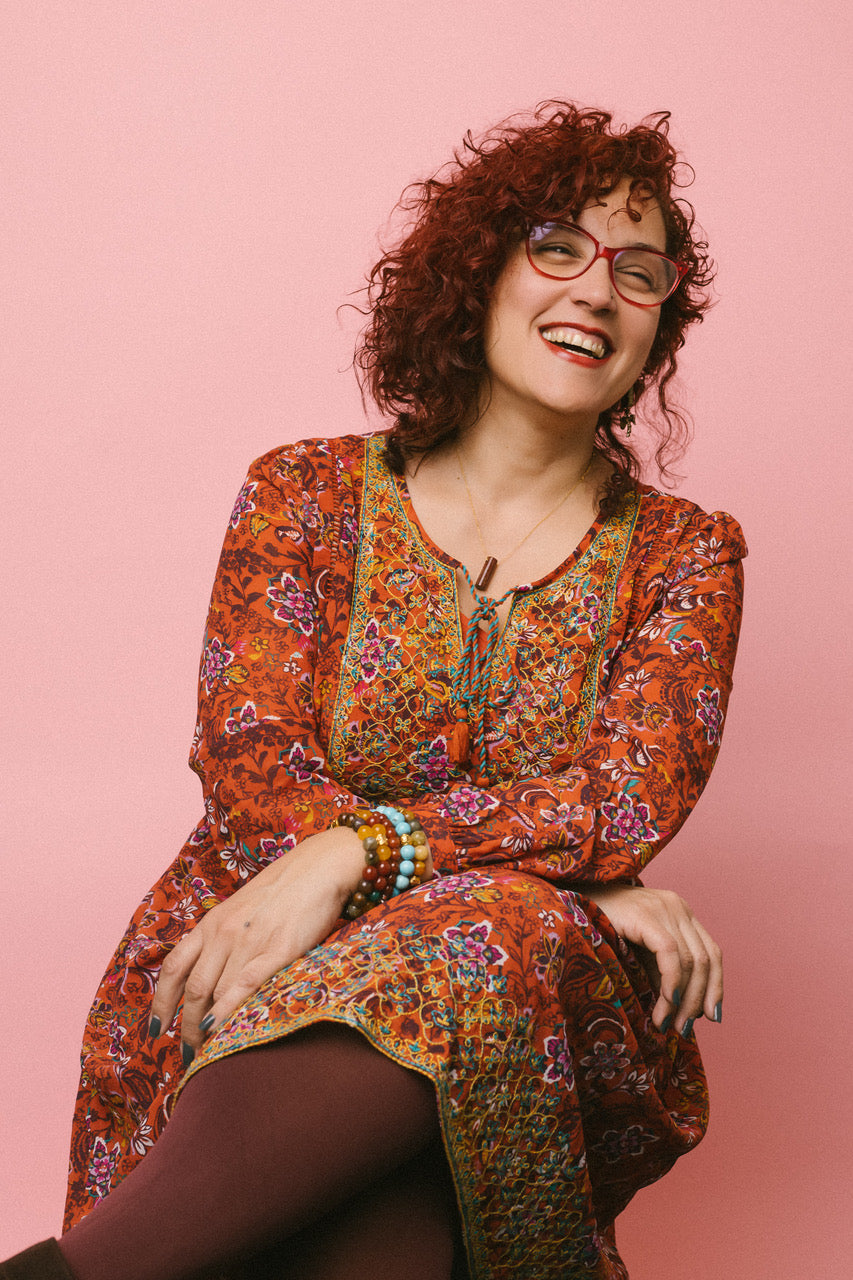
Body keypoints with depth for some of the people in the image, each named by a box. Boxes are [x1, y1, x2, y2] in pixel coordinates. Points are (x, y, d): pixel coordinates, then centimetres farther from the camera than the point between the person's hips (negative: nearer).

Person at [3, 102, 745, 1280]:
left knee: (489, 944, -37)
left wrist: (350, 853, -23)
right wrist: (570, 874, -15)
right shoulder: (308, 495, 9)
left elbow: (631, 795, -6)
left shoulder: (684, 554, 11)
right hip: (250, 998, -1)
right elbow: (250, 769, -4)